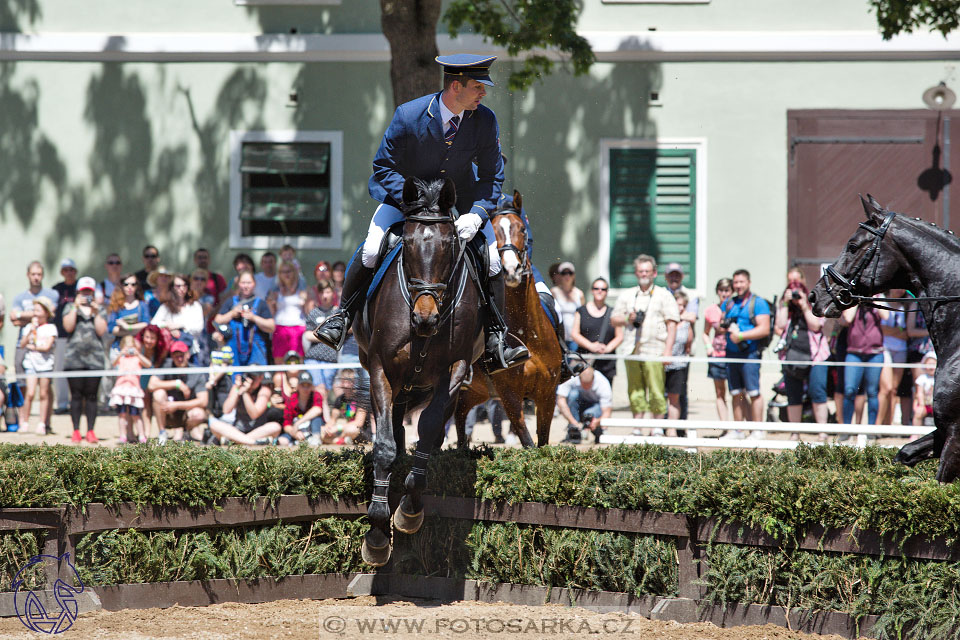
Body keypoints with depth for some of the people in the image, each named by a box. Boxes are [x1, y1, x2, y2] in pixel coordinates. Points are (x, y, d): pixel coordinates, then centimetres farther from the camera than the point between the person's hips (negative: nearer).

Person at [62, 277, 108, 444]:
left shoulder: (100, 310, 14)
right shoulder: (70, 308, 13)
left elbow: (102, 331, 0)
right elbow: (68, 327, -4)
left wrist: (95, 312, -5)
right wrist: (76, 307, -7)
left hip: (95, 358, 1)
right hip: (74, 358, -1)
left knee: (91, 395, -2)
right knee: (76, 395, -2)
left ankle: (90, 431, 0)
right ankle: (76, 430, 1)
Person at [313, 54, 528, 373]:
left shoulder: (485, 120, -16)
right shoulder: (408, 116, -24)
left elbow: (492, 176, -6)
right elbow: (384, 167, -14)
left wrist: (476, 215, -24)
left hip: (460, 195, 2)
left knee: (495, 259, -12)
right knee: (371, 250, -22)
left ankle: (496, 344, -1)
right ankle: (342, 316, 1)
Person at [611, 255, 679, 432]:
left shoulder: (664, 296, 8)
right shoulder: (626, 296, 19)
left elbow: (672, 325, 2)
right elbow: (614, 319, 21)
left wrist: (668, 351, -8)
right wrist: (628, 319, -1)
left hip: (654, 350, -4)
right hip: (631, 350, 4)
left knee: (656, 391, -8)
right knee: (635, 391, 3)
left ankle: (658, 429, -4)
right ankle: (639, 430, 7)